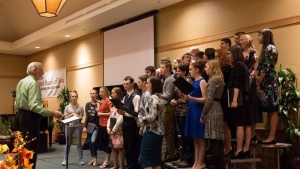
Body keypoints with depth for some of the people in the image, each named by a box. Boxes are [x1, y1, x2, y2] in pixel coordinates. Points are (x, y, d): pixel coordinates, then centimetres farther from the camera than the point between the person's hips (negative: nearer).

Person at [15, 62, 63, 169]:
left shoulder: (21, 82, 14)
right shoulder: (33, 83, -16)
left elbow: (17, 103, 19)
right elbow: (34, 106, -27)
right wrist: (52, 113, -30)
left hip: (20, 115, 10)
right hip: (30, 117, -10)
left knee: (24, 146, 17)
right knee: (31, 148, -5)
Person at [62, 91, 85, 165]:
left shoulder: (80, 107, 1)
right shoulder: (67, 107, 3)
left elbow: (81, 117, -1)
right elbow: (65, 117, 2)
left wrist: (77, 116, -21)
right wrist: (71, 115, -13)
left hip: (78, 126, -1)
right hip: (69, 126, 1)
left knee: (78, 143, 3)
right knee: (68, 143, 6)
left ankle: (81, 159, 10)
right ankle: (65, 159, 14)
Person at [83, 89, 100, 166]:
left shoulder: (98, 104, -5)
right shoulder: (88, 104, 7)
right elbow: (87, 116, 4)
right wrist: (85, 126, -2)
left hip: (96, 125, -5)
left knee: (93, 141, -18)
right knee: (90, 142, 8)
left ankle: (95, 158, -4)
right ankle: (93, 158, 19)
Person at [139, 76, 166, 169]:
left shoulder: (153, 98, -16)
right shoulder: (160, 98, 12)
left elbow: (152, 117, -24)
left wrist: (140, 117, -11)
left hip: (151, 131, -9)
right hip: (159, 131, 9)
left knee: (145, 158, -2)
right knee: (156, 158, 12)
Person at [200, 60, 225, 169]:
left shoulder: (213, 80, -11)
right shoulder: (219, 79, 18)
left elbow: (209, 99, -16)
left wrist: (202, 115, -10)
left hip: (212, 111, -9)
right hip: (217, 109, 9)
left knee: (214, 141, -6)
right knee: (218, 141, 10)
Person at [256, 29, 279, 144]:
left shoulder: (269, 48, -10)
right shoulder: (266, 49, 19)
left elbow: (266, 68, -15)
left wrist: (259, 83, -10)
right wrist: (258, 79, 3)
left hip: (269, 82, -9)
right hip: (267, 82, 9)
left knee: (272, 110, -7)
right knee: (270, 110, 8)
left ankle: (272, 137, -4)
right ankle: (271, 136, 11)